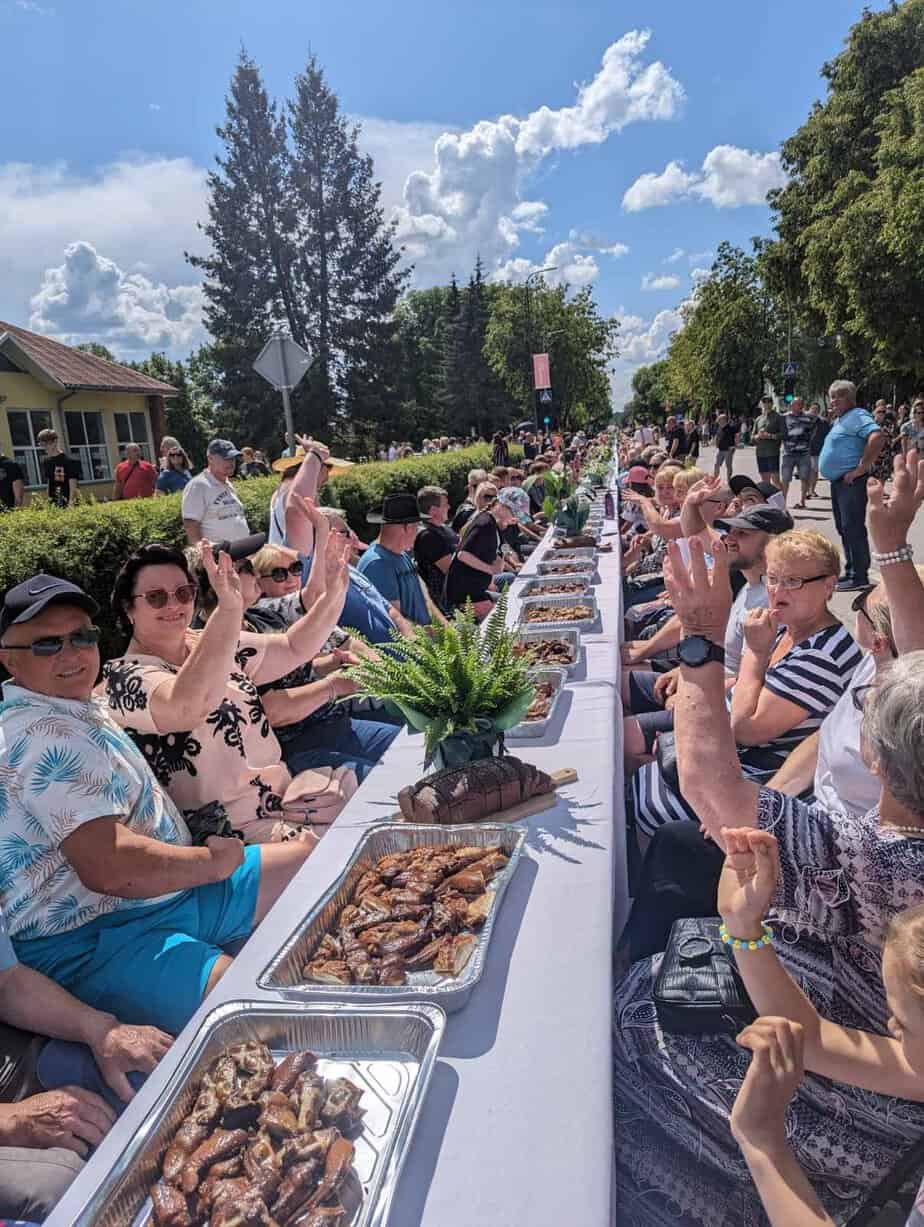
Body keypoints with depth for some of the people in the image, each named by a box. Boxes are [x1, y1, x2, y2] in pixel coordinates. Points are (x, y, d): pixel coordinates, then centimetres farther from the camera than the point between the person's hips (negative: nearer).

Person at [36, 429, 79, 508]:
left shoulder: (69, 461, -8)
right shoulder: (46, 462, 13)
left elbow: (73, 488, -12)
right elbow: (49, 484, 19)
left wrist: (70, 505, -21)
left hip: (66, 504, -6)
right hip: (53, 505, 6)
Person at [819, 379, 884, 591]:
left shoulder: (856, 416, -12)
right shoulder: (840, 419, 18)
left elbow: (877, 437, -29)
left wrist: (861, 468, -26)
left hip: (851, 483, -11)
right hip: (837, 482, 11)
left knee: (853, 528, -8)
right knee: (844, 528, 16)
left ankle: (859, 576, -4)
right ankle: (850, 571, 25)